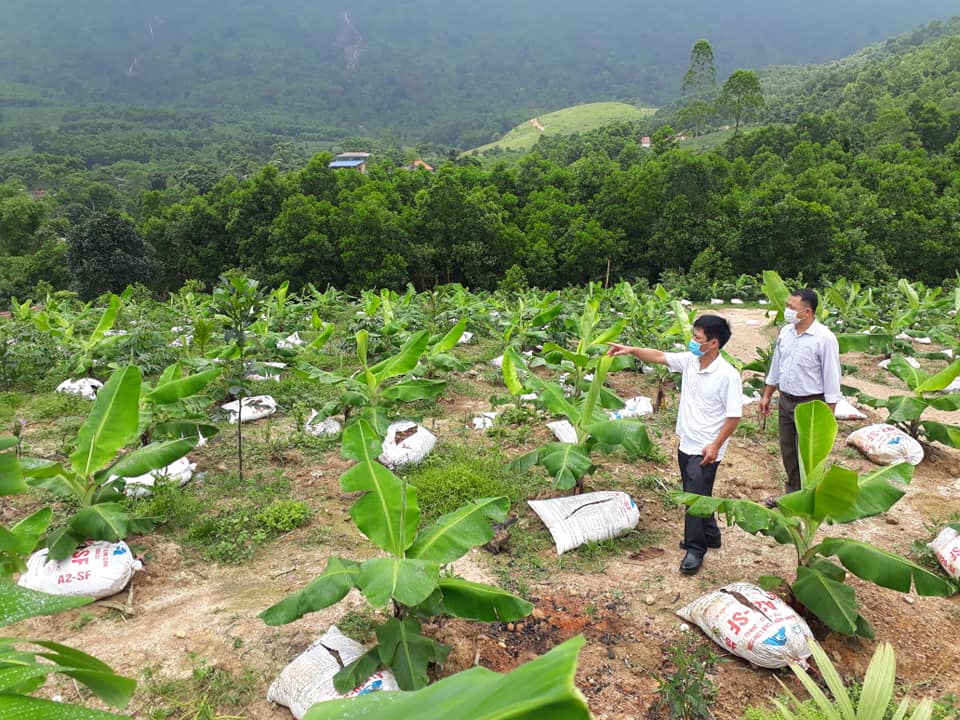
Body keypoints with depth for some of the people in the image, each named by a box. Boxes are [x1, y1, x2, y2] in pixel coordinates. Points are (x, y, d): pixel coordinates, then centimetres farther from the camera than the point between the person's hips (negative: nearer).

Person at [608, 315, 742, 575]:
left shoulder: (728, 375, -21)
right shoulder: (689, 361, -3)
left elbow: (734, 416, -18)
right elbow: (659, 356, 7)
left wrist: (716, 446, -18)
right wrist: (631, 349, -5)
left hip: (706, 450, -7)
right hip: (686, 444, 7)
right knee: (695, 495, 20)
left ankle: (695, 549, 14)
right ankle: (710, 535, 40)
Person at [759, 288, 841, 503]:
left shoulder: (825, 339, -19)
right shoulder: (785, 332, 1)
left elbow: (832, 378, -16)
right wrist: (767, 396, 15)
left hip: (810, 405, -7)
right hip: (786, 401, 7)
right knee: (787, 450, 18)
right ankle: (793, 492, 37)